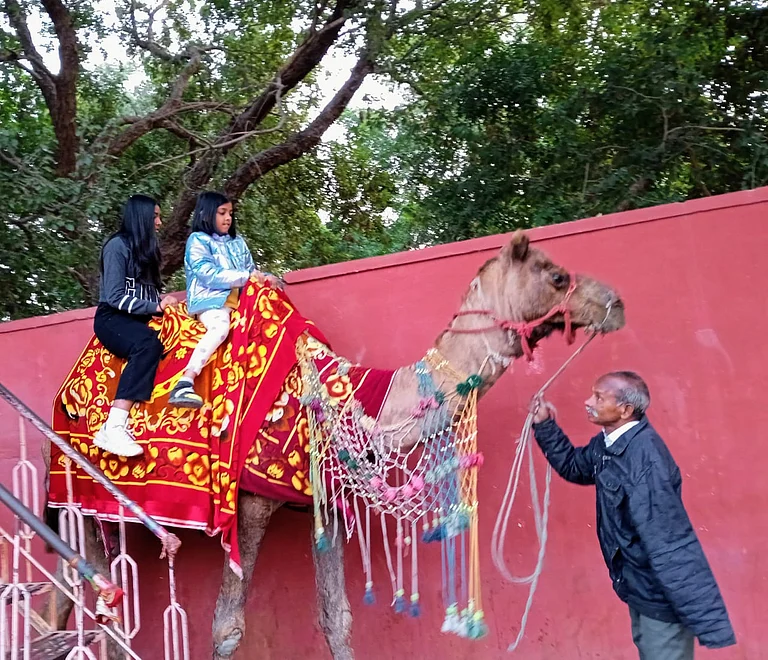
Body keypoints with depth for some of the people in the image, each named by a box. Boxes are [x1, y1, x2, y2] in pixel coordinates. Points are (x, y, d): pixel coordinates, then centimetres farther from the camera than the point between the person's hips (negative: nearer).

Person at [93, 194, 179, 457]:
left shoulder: (146, 249, 20)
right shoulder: (117, 245, -4)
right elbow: (115, 297, -13)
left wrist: (163, 302, -4)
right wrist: (156, 307, -18)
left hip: (138, 320, 8)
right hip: (112, 318, -8)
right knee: (148, 344, -36)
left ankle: (115, 424, -32)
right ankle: (113, 427, -43)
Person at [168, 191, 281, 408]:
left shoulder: (238, 242, 26)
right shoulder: (198, 240, 5)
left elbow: (252, 270, 21)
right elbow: (209, 275, -10)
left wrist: (266, 278, -2)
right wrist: (247, 276, -14)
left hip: (240, 299, 7)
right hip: (211, 299, -7)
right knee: (220, 327, -38)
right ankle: (184, 384, -47)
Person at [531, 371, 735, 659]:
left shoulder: (643, 457, -32)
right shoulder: (608, 443, -2)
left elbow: (670, 543, -36)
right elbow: (574, 466, 20)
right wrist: (544, 425, 8)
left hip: (662, 592, -9)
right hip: (641, 585, 10)